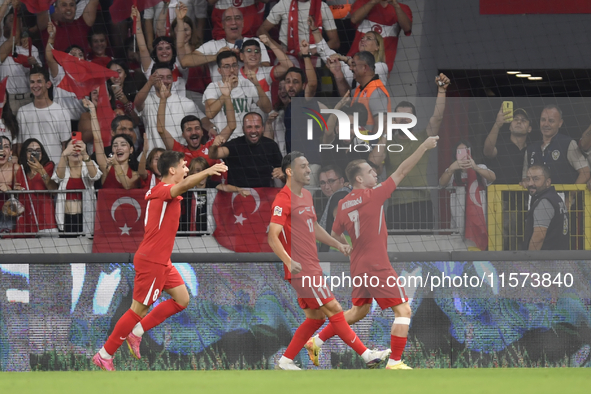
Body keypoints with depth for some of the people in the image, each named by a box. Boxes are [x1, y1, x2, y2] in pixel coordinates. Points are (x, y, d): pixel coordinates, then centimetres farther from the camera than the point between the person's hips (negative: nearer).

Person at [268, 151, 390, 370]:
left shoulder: (306, 196, 15)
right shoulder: (283, 201, -15)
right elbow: (273, 237, -22)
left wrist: (337, 244, 20)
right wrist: (289, 262, -35)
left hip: (311, 268, 10)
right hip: (301, 270, -10)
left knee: (315, 317, 10)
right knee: (334, 310, -8)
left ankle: (285, 362, 15)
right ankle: (367, 355, -5)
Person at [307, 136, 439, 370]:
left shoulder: (343, 205, 6)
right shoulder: (373, 196, -14)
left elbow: (335, 235, 17)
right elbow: (402, 172, -14)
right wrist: (424, 147, -10)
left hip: (358, 267, 8)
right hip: (378, 267, -8)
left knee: (359, 311, 26)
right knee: (403, 310, -3)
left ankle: (317, 342, 27)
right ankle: (394, 363, -7)